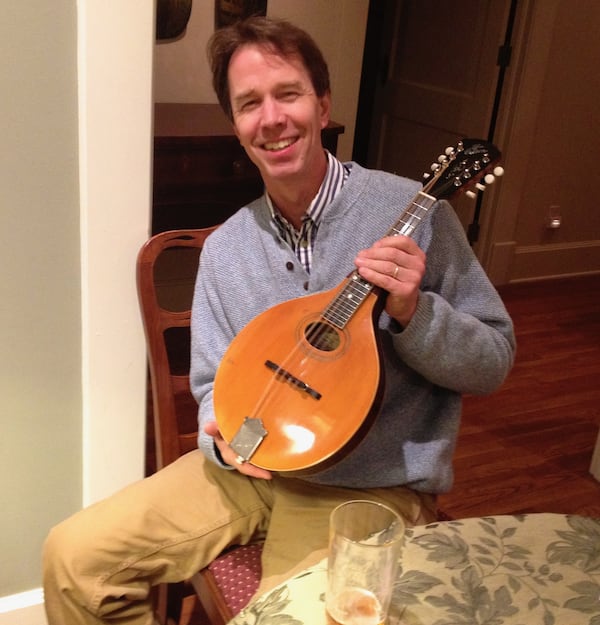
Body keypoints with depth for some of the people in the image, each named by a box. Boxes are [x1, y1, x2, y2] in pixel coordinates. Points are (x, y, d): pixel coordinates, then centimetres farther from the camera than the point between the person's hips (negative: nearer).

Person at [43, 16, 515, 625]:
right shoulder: (224, 248, 4)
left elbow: (493, 363, -6)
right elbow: (213, 382, 10)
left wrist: (413, 313, -25)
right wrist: (224, 433, -12)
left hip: (371, 484, -3)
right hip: (250, 463, 4)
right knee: (74, 555, -4)